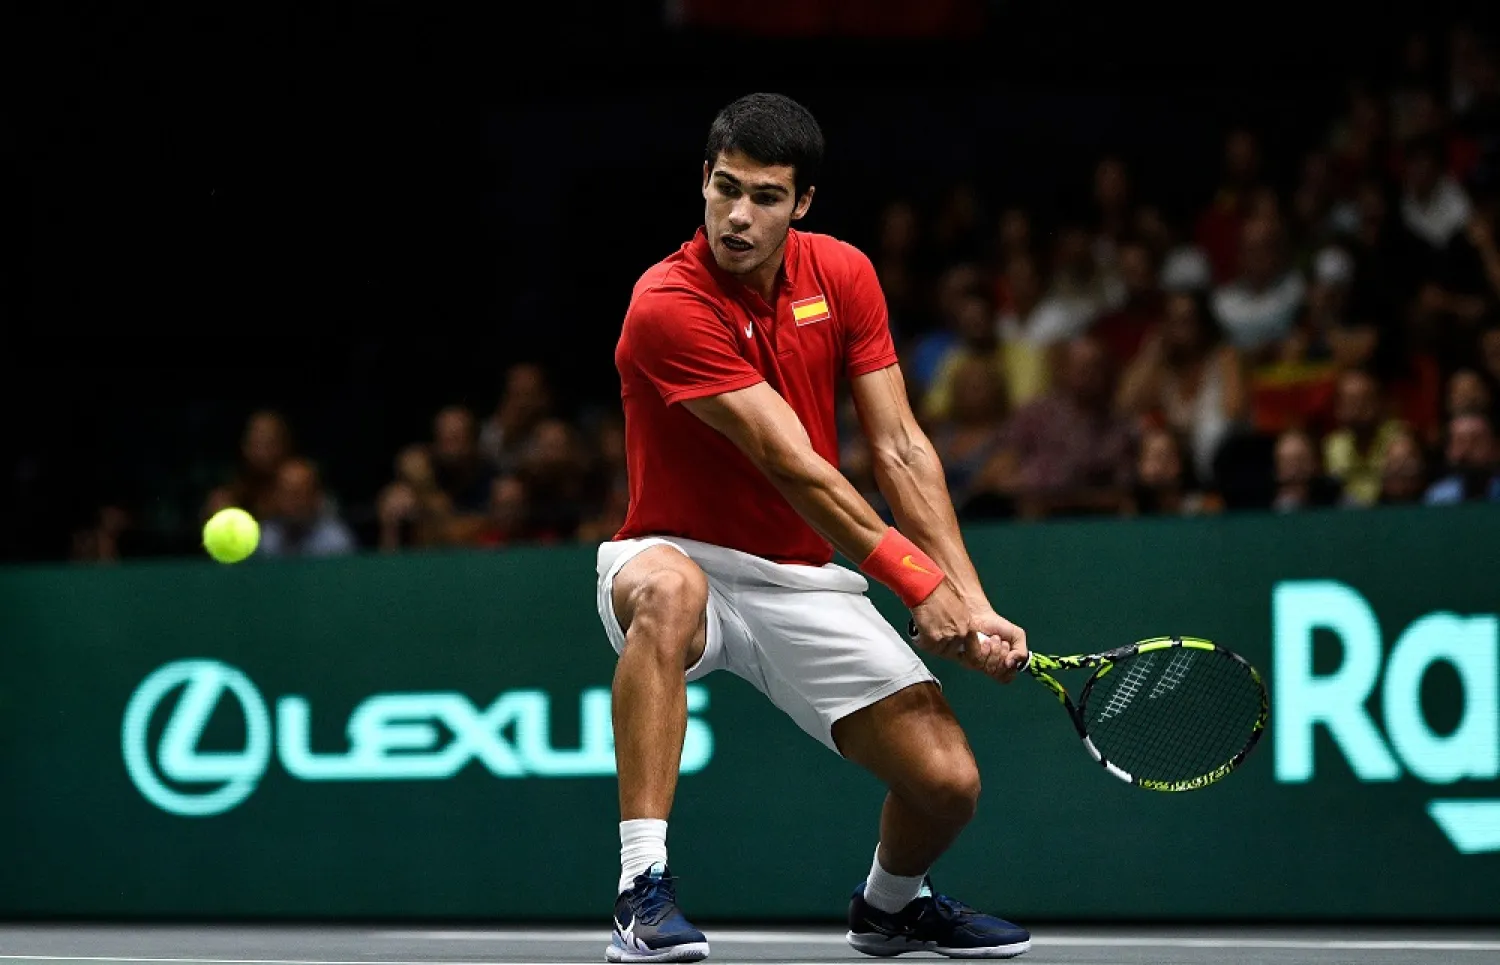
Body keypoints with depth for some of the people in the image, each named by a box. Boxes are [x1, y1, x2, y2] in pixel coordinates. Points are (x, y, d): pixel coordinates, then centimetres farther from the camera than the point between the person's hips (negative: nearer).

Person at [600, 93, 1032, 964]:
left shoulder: (843, 275, -3)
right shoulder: (667, 307, -23)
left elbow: (900, 449, -5)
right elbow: (792, 466, -26)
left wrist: (973, 605, -14)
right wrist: (918, 581, -29)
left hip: (804, 581, 5)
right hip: (683, 557, -5)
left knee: (948, 781, -9)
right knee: (667, 592, -43)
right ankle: (645, 893, -42)